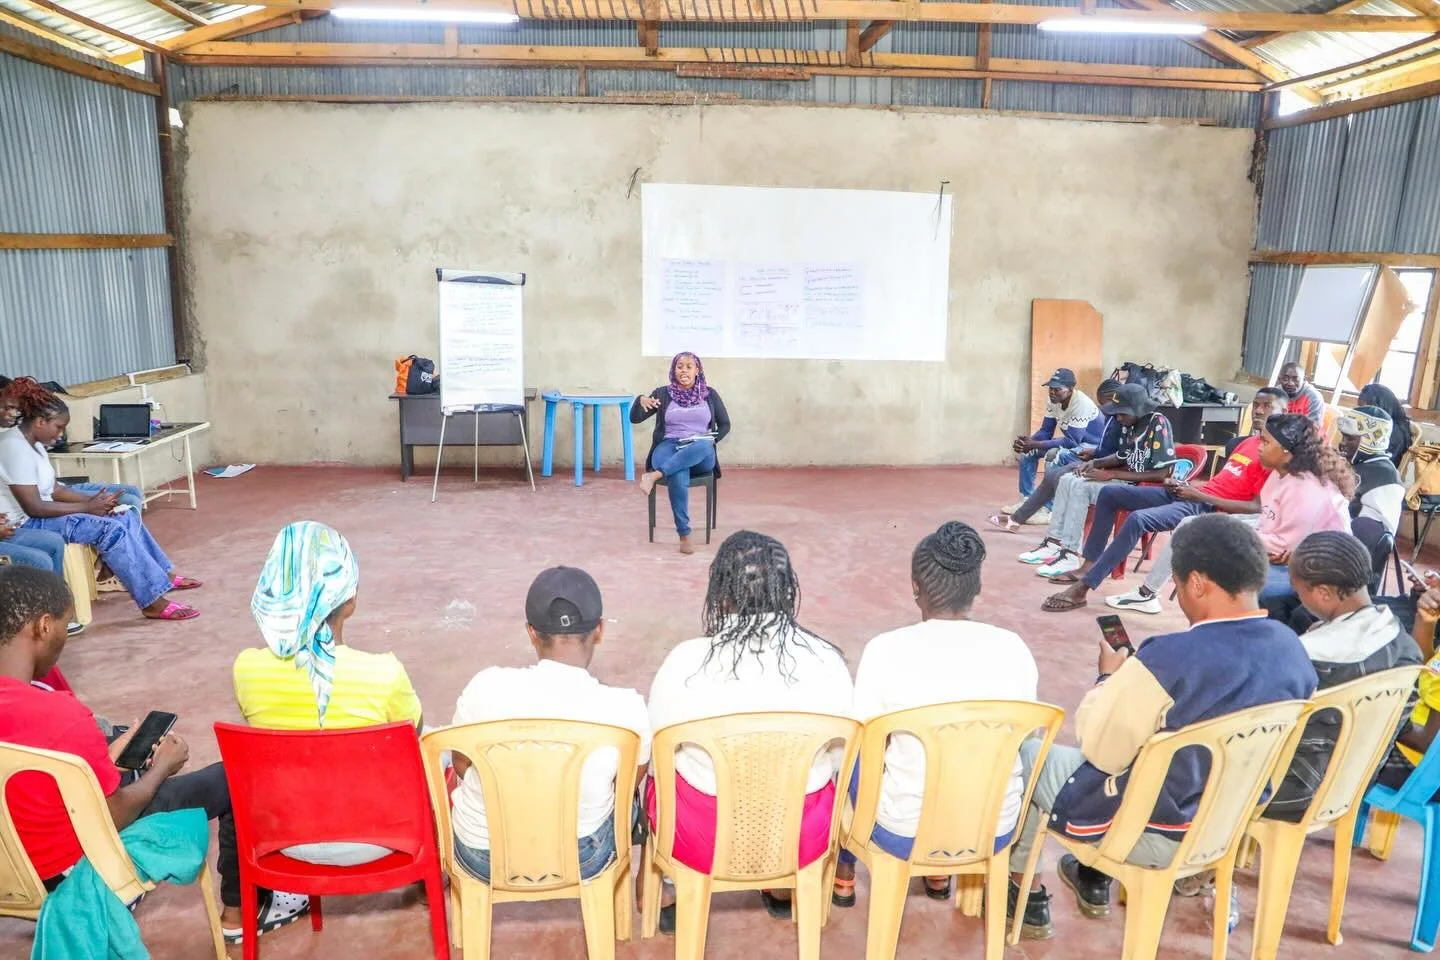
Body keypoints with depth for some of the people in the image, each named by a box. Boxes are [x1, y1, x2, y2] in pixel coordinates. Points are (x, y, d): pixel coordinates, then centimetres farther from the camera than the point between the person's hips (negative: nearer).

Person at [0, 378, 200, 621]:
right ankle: (153, 602, -21)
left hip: (41, 514, 10)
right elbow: (33, 508, -26)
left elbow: (52, 488, 11)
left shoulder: (30, 442, 9)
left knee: (126, 515, 4)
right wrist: (87, 506, -17)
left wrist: (91, 500, -4)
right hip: (26, 524, -10)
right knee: (111, 529, -23)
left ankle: (164, 575, 11)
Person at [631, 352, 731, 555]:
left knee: (703, 446, -40)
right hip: (668, 448, -1)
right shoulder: (663, 393, 9)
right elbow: (634, 418, 7)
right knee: (679, 474, -39)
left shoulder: (710, 394, 12)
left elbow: (725, 425, 17)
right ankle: (684, 535, -35)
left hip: (700, 454, 1)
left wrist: (712, 440, -4)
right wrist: (640, 401, -16)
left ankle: (655, 475, -44)